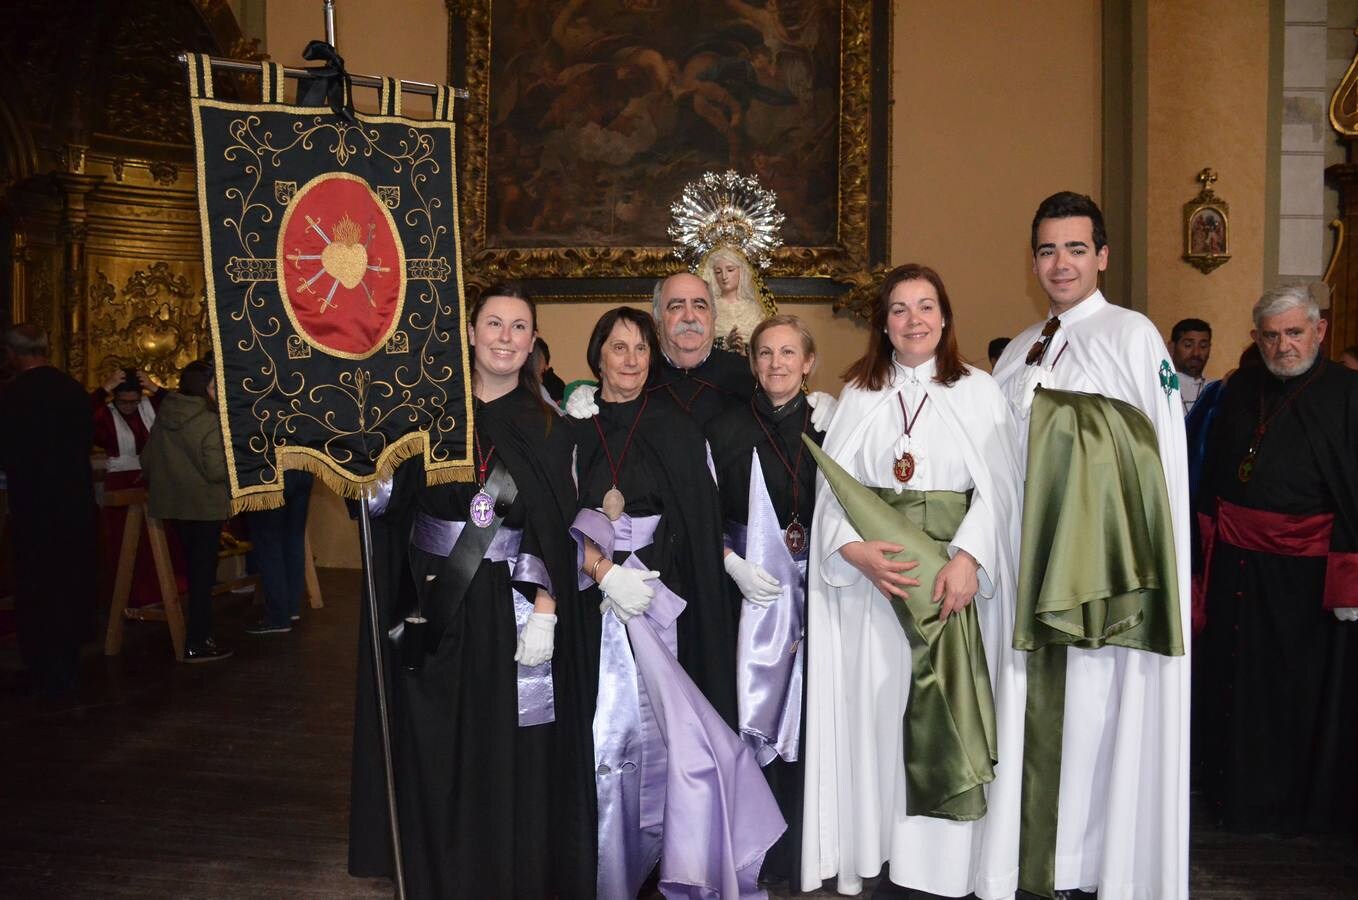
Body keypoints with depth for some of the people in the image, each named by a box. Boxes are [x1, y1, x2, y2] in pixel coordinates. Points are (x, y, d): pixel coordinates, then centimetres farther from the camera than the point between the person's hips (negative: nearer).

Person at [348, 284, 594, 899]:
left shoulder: (547, 428, 3)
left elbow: (556, 531, -3)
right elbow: (387, 502, 6)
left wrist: (544, 612, -12)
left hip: (507, 607, -1)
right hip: (429, 604, 2)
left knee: (507, 760, 4)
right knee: (432, 756, 9)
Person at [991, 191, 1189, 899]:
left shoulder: (1131, 335, -3)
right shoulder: (1019, 353, 14)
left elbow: (1162, 460, -7)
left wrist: (1143, 570, -13)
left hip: (1110, 565, -5)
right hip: (1033, 564, 6)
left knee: (1099, 713, -1)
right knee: (1041, 714, 11)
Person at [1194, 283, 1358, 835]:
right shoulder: (1240, 389, 7)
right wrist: (1211, 539, 12)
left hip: (1305, 573, -5)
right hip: (1236, 565, 5)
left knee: (1304, 690, 8)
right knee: (1237, 683, 15)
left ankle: (1303, 805, 26)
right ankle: (1239, 794, 32)